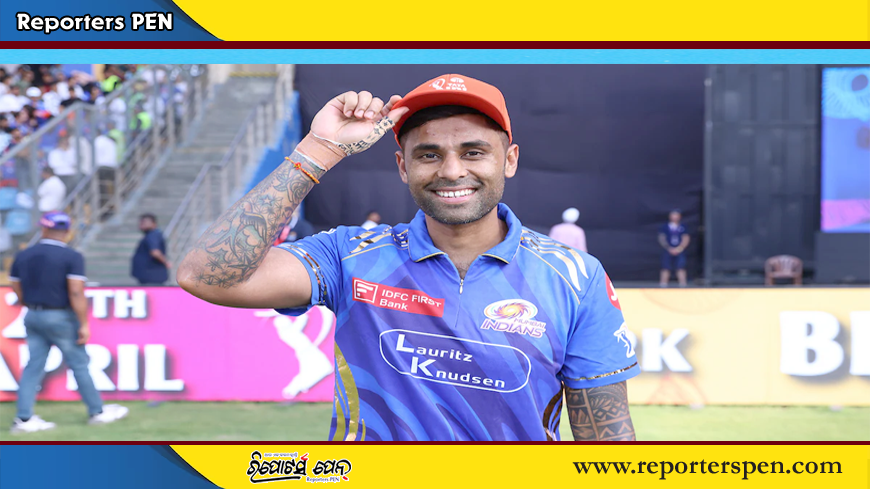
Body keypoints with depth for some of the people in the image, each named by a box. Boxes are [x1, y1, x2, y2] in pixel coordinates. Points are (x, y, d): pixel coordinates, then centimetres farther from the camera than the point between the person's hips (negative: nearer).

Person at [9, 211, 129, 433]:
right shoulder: (72, 257, -12)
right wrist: (84, 324, -16)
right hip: (61, 318, -5)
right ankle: (97, 412, 15)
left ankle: (24, 418, 4)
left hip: (32, 317, 5)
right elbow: (76, 293, -19)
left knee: (34, 365, 8)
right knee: (79, 364, 6)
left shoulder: (22, 256, 4)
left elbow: (18, 292, 7)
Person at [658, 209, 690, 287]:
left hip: (680, 251, 1)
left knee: (681, 268, -8)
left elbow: (686, 240, 2)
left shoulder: (683, 228, 9)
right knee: (666, 269, -5)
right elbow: (661, 239, 1)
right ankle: (663, 286, -5)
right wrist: (669, 248, -10)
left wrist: (679, 249, -12)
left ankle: (683, 286, -8)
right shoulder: (664, 227, 7)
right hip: (667, 251, -1)